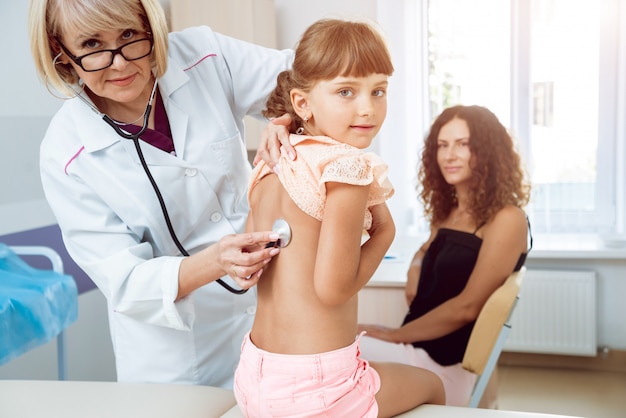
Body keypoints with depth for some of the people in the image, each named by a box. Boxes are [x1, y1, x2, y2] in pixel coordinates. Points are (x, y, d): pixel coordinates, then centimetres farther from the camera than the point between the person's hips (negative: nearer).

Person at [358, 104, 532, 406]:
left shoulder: (506, 219, -11)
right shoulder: (448, 212, 13)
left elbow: (466, 308, -16)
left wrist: (396, 335, -9)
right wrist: (415, 270, 9)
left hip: (448, 365, -8)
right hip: (416, 344, 8)